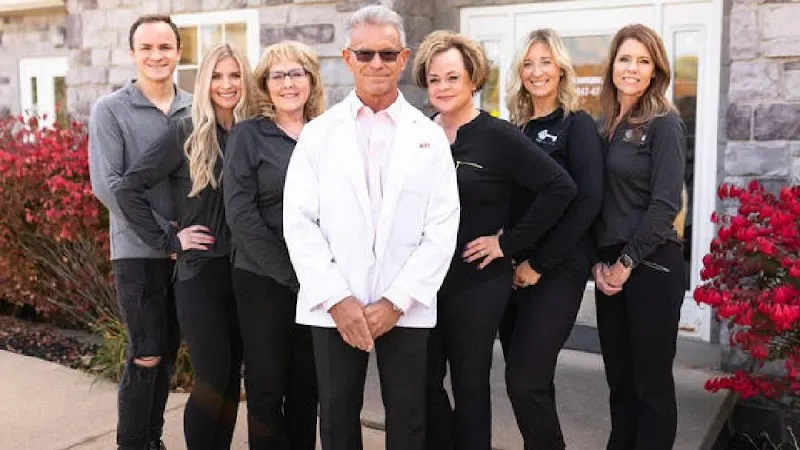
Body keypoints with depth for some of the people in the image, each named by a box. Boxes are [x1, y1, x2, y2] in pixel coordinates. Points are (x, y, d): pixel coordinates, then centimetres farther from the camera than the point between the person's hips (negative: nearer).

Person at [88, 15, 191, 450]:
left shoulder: (195, 109, 5)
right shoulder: (110, 110, -4)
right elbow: (106, 184, -11)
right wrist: (166, 235, -17)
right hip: (138, 252, -3)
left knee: (168, 353, 12)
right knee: (146, 356, -2)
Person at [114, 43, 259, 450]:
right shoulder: (187, 132, -7)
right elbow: (128, 188, -9)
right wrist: (167, 240, -10)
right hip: (200, 271, -4)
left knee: (231, 378, 12)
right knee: (212, 379, -2)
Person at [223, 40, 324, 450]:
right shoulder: (248, 134, -3)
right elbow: (239, 211, -9)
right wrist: (287, 271, -14)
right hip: (263, 278, -3)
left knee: (307, 384, 13)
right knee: (266, 385, 5)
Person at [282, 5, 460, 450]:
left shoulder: (430, 136, 3)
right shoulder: (318, 133, 3)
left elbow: (443, 228, -3)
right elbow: (299, 223, -2)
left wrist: (397, 300, -10)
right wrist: (336, 298, -11)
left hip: (407, 307, 0)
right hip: (334, 306, 0)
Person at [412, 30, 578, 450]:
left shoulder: (498, 135, -9)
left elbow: (560, 187, -14)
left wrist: (510, 242, -14)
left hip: (477, 282, -4)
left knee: (469, 384, 8)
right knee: (425, 380, 12)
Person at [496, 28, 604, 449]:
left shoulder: (578, 125, -4)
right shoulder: (515, 127, 12)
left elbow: (587, 201, -14)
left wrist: (539, 263, -14)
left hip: (557, 269, -5)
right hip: (515, 267, 6)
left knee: (525, 381, -8)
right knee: (527, 378, 10)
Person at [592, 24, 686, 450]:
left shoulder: (664, 123, -7)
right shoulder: (603, 126, 10)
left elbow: (665, 204, -13)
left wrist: (627, 262, -13)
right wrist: (598, 261, 0)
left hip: (651, 265, -6)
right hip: (609, 267, 6)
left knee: (651, 379, 5)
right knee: (618, 376, 15)